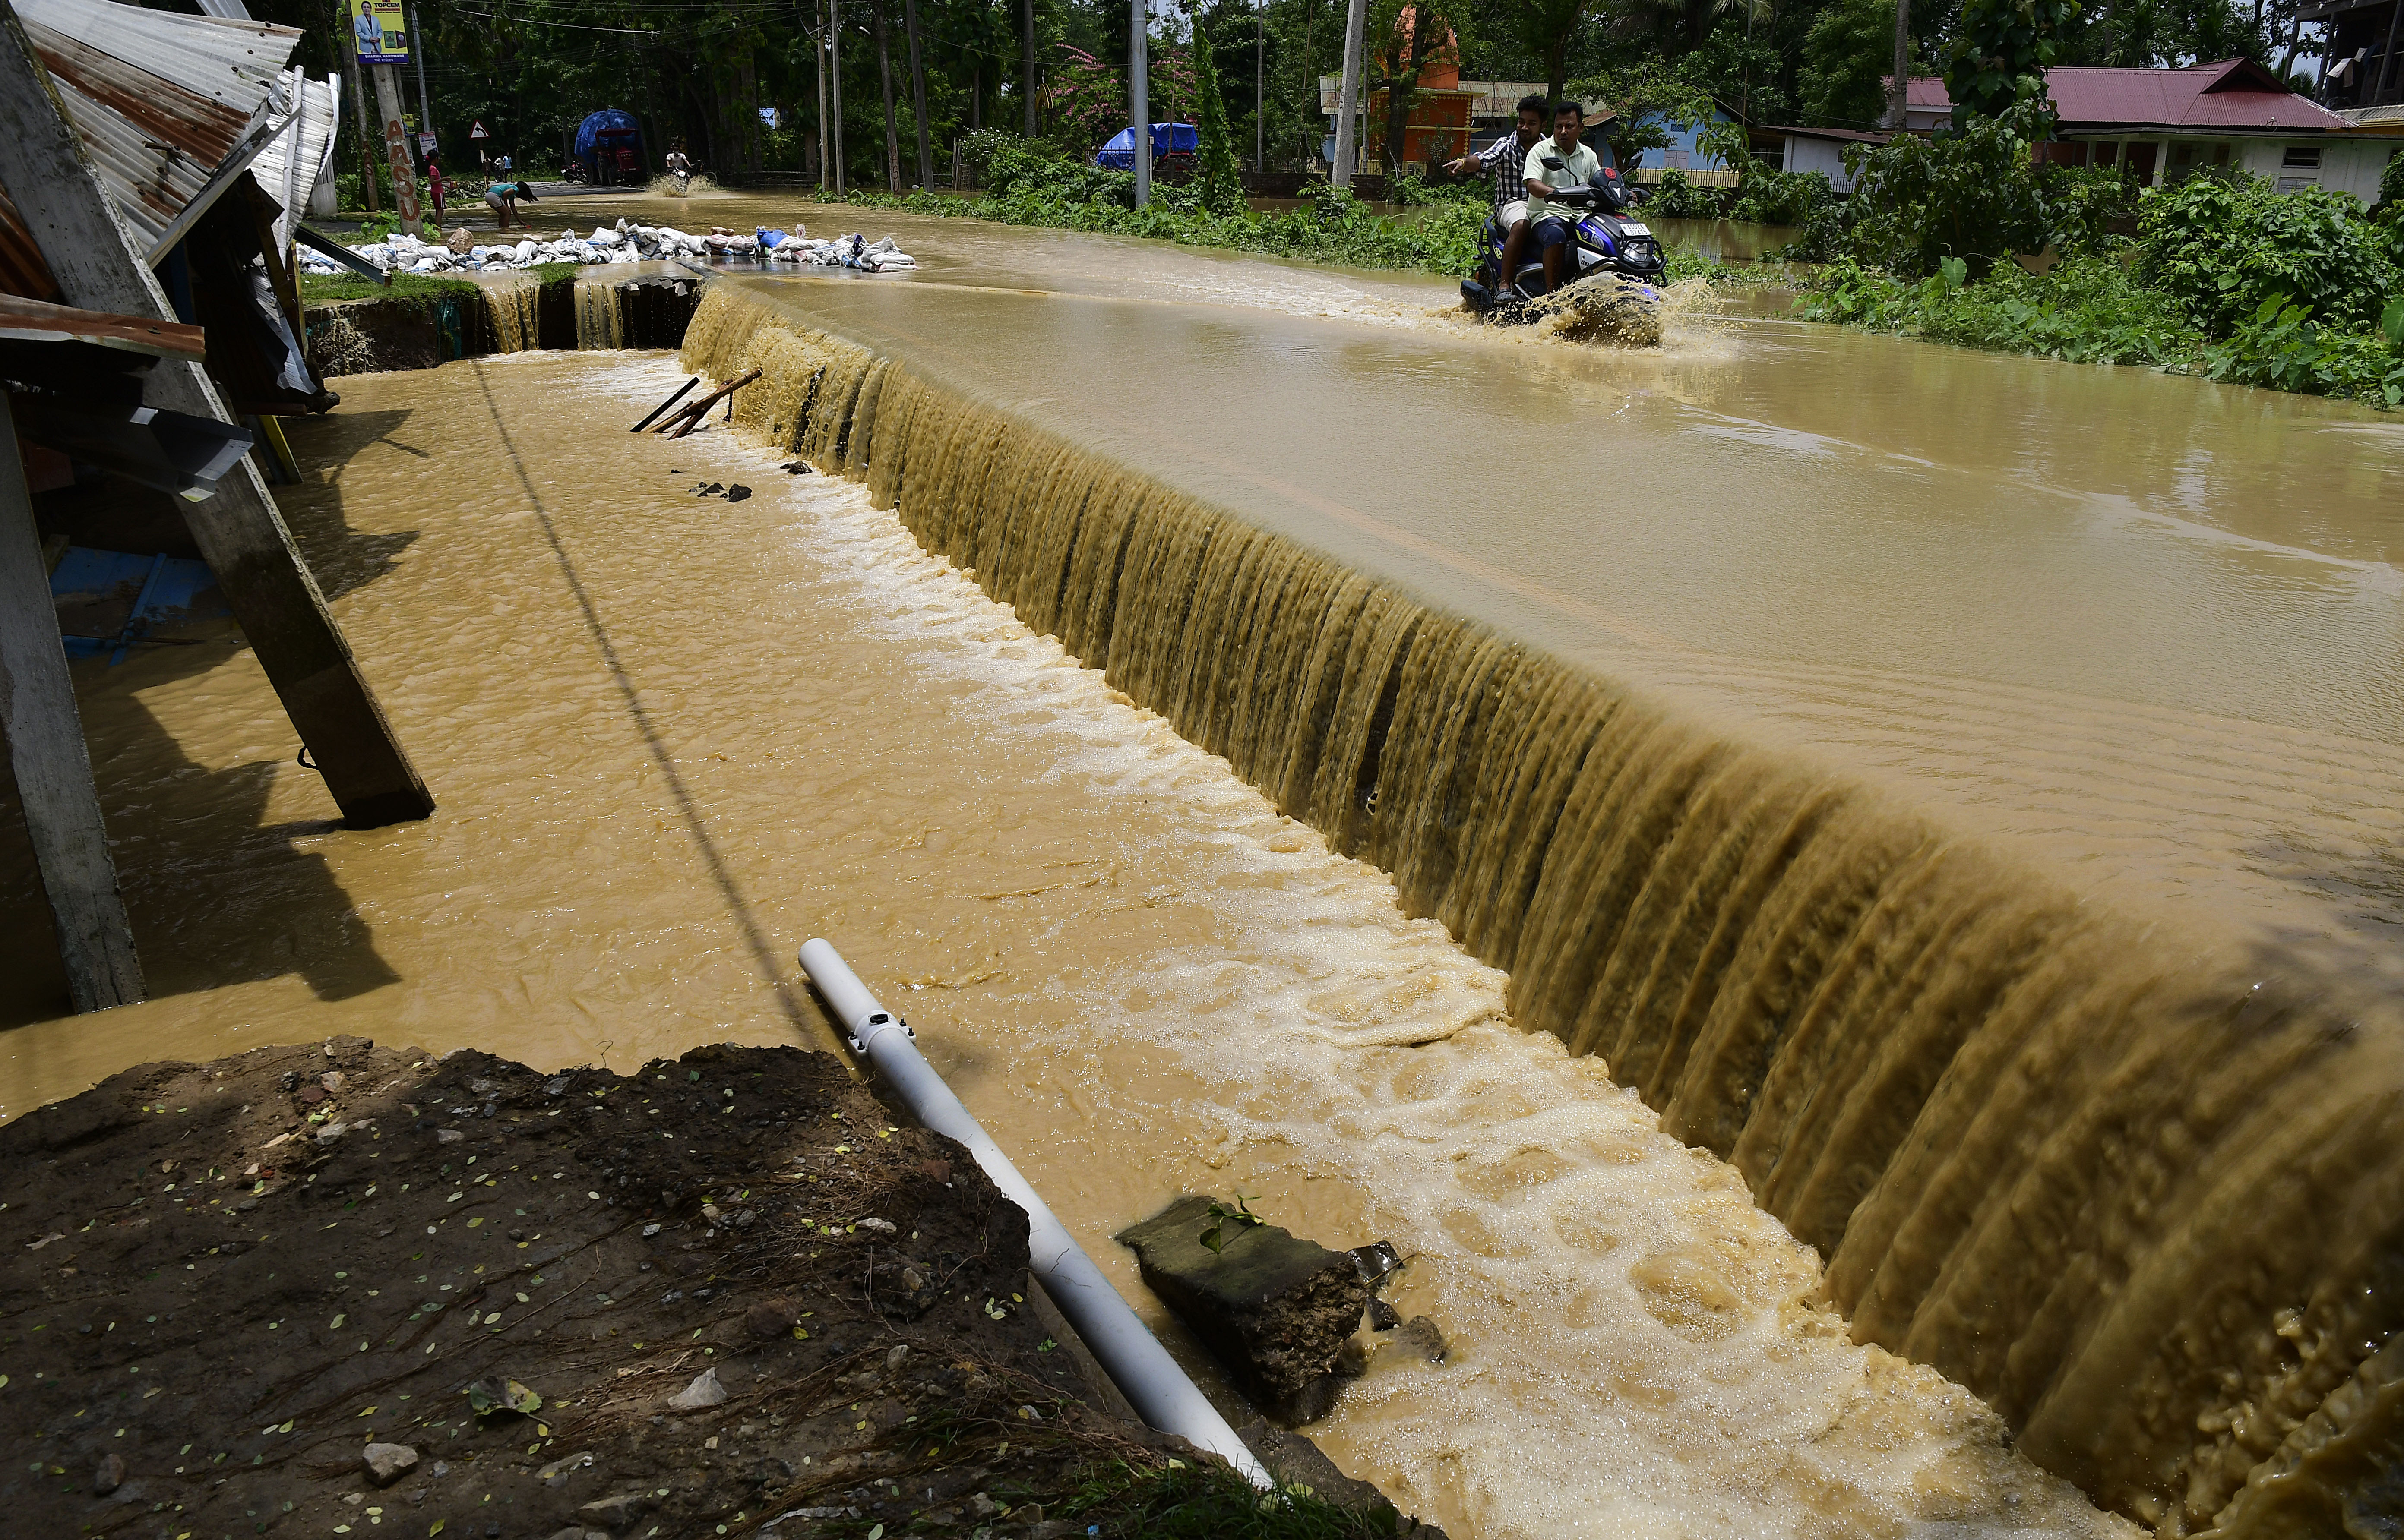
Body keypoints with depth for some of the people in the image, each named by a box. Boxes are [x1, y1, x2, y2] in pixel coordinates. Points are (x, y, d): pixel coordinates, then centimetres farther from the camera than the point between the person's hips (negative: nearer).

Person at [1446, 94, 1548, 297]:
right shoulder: (1506, 145, 4)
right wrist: (1464, 162, -36)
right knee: (1521, 225, -37)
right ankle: (1505, 286, -37)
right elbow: (1483, 160, -15)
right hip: (1513, 203, -3)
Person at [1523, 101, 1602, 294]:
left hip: (1580, 217, 5)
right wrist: (1557, 193, -34)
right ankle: (1551, 293, -35)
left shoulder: (1589, 156, 19)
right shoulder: (1541, 151, 3)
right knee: (1556, 235, -39)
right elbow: (1532, 184, -13)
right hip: (1547, 215, -5)